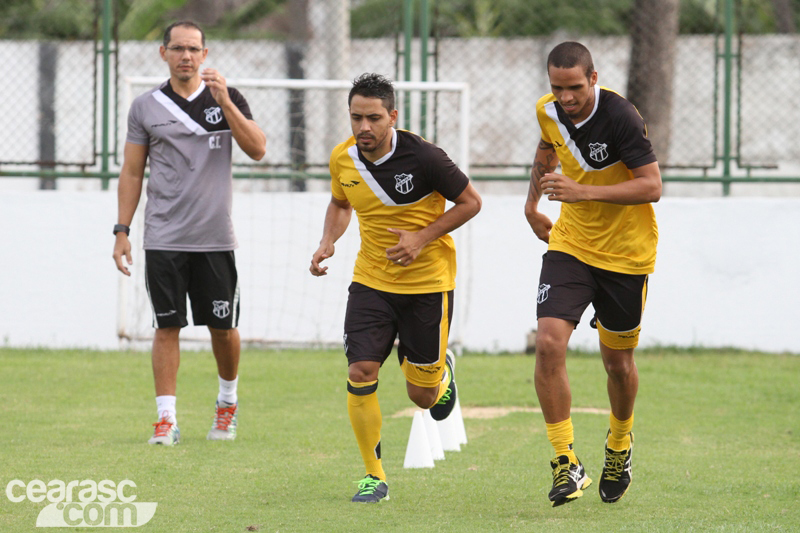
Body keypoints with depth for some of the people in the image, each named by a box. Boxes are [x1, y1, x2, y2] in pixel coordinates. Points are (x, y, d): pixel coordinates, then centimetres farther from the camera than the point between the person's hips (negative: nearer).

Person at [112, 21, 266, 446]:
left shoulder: (227, 99, 5)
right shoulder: (146, 107, 6)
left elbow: (257, 149, -9)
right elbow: (131, 172, 10)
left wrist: (224, 103, -17)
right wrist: (122, 231, 4)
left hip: (215, 236, 0)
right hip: (163, 238, 0)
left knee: (223, 327, 5)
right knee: (167, 327, -4)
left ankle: (228, 401, 28)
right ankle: (166, 419, -2)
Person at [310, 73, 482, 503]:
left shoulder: (422, 157, -18)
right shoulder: (342, 159, -3)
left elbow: (470, 201, -8)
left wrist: (422, 238, -18)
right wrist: (328, 242, -1)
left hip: (427, 283, -3)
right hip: (371, 281, 3)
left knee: (422, 397, 4)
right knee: (360, 374, -14)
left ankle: (441, 371, 42)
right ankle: (374, 476, 0)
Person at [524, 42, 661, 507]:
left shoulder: (620, 116, -23)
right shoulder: (548, 111, -4)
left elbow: (652, 186, -25)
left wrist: (584, 191, -32)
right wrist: (532, 204, 25)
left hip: (626, 254, -4)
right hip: (571, 244, 4)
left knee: (618, 362, 9)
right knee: (549, 344, -17)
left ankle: (620, 444, 40)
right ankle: (566, 465, -12)